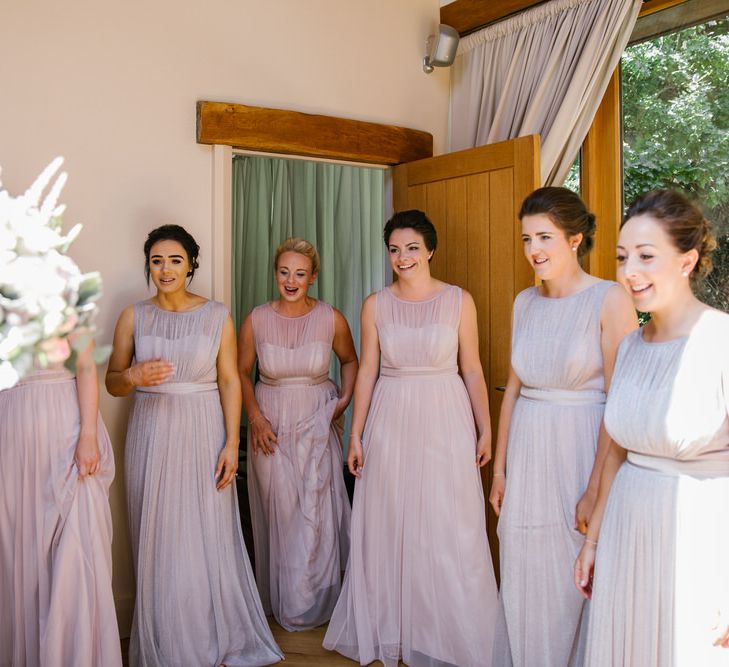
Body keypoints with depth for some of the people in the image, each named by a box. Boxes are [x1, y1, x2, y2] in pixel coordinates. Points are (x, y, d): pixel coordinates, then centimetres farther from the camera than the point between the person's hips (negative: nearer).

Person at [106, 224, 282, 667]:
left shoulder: (217, 316, 0)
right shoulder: (134, 317, 3)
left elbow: (230, 382, -2)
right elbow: (112, 383, 7)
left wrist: (232, 443, -9)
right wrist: (133, 376, -16)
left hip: (203, 434, -1)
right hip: (151, 435, 2)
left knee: (209, 538, 3)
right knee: (159, 540, 7)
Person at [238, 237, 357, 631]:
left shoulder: (332, 319, -7)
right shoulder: (256, 320, -6)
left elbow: (350, 361, 11)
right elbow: (241, 371, 4)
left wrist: (345, 400, -3)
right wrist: (254, 416, -6)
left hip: (317, 424, 0)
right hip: (271, 424, 1)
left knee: (315, 513, 1)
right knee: (277, 513, 9)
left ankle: (311, 604, 21)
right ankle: (277, 600, 29)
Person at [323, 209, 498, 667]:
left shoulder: (459, 300, -2)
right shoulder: (375, 305, 2)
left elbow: (472, 370, 2)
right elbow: (367, 371, 5)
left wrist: (485, 431, 1)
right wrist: (356, 434, 3)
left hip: (446, 422, -1)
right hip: (390, 422, 2)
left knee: (450, 533, 4)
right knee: (388, 529, 10)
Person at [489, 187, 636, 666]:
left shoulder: (610, 299, -12)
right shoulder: (525, 302, 6)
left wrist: (597, 490, -18)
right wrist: (499, 469, 11)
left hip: (581, 451, -5)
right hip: (527, 454, 6)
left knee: (578, 586, 9)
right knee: (523, 583, 15)